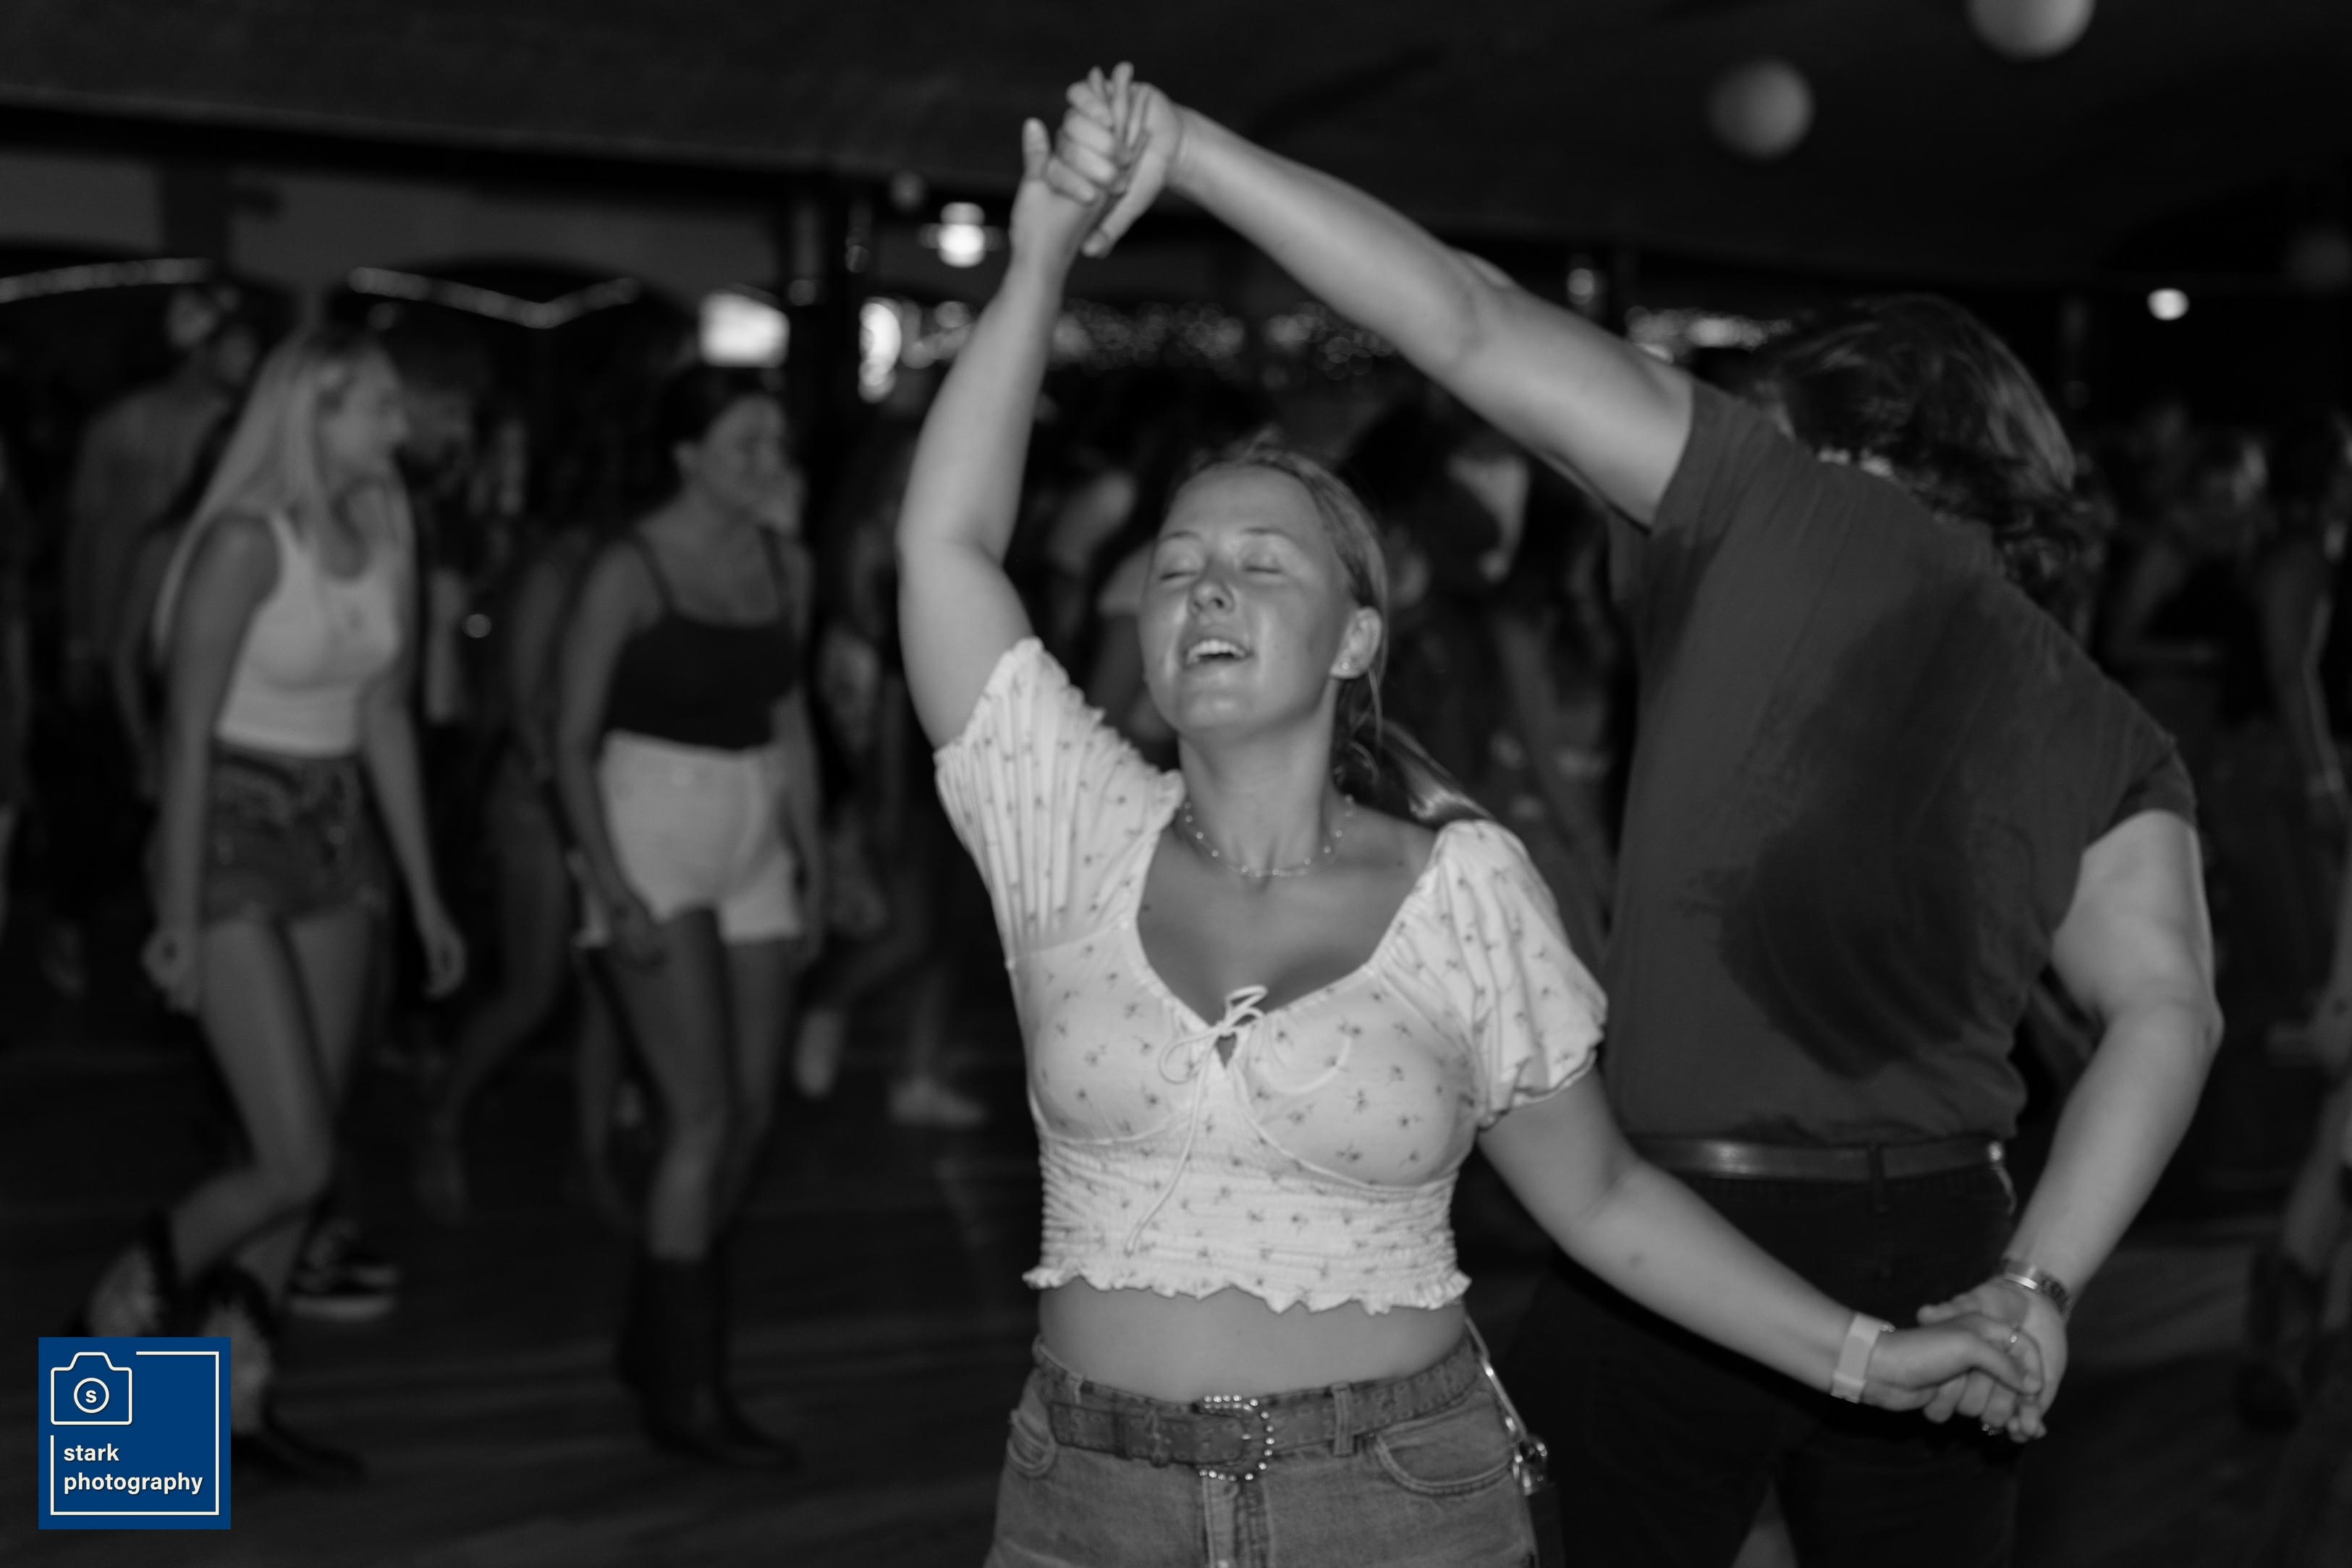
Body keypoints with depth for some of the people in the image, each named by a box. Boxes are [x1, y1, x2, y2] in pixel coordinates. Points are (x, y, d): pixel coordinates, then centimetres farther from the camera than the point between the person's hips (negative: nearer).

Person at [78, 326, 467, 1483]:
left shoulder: (382, 538, 6)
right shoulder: (247, 542, -15)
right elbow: (188, 736, -15)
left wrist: (424, 892, 13)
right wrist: (179, 918, -16)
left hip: (335, 837, 7)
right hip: (231, 837, -7)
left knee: (303, 1153, 8)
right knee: (299, 1161, -9)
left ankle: (235, 1396, 20)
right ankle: (126, 1307, 16)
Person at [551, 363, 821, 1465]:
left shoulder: (785, 566, 7)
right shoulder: (630, 570, -10)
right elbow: (572, 742, -9)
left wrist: (811, 861, 10)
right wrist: (612, 889, -17)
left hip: (755, 848, 6)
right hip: (653, 841, -6)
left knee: (751, 1111, 7)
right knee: (704, 1117, -9)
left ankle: (655, 1336, 27)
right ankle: (684, 1391, 1)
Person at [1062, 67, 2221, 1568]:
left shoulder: (1783, 515, -2)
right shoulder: (2110, 737, 7)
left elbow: (1470, 325, -7)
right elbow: (2169, 1013, -7)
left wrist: (1187, 145, -9)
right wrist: (2041, 1283, -11)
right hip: (1931, 1270, 4)